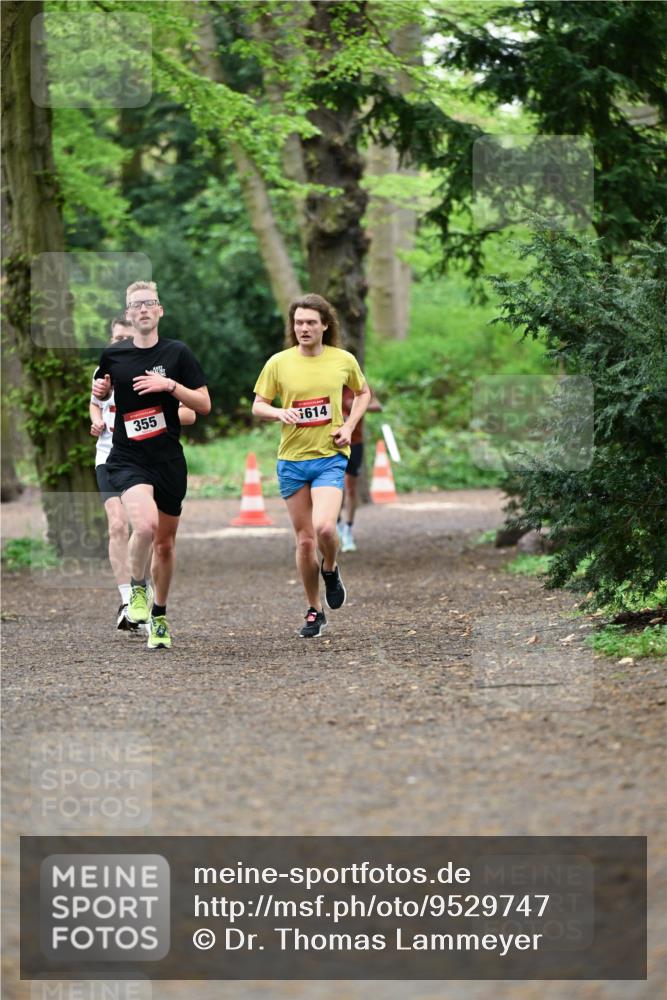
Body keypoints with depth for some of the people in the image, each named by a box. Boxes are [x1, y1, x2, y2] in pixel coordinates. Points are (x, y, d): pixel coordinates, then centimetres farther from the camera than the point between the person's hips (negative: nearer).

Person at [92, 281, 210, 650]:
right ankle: (137, 587, -1)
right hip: (127, 458, -1)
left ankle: (158, 616, 28)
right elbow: (101, 392, 23)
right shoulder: (113, 355, 3)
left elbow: (204, 404, -1)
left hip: (169, 460, 1)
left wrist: (170, 385, -16)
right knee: (145, 524, -27)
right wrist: (98, 391, 0)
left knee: (165, 543, 10)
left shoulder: (177, 353, 0)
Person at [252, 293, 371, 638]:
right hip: (291, 460, 1)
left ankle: (330, 570, 11)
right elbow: (258, 405, 5)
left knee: (324, 527, -23)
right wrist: (280, 413, -16)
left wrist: (349, 427, 1)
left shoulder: (344, 360, 0)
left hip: (330, 457, -1)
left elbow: (362, 393, 17)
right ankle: (314, 612, 19)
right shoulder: (278, 363, -1)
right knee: (304, 540, 4)